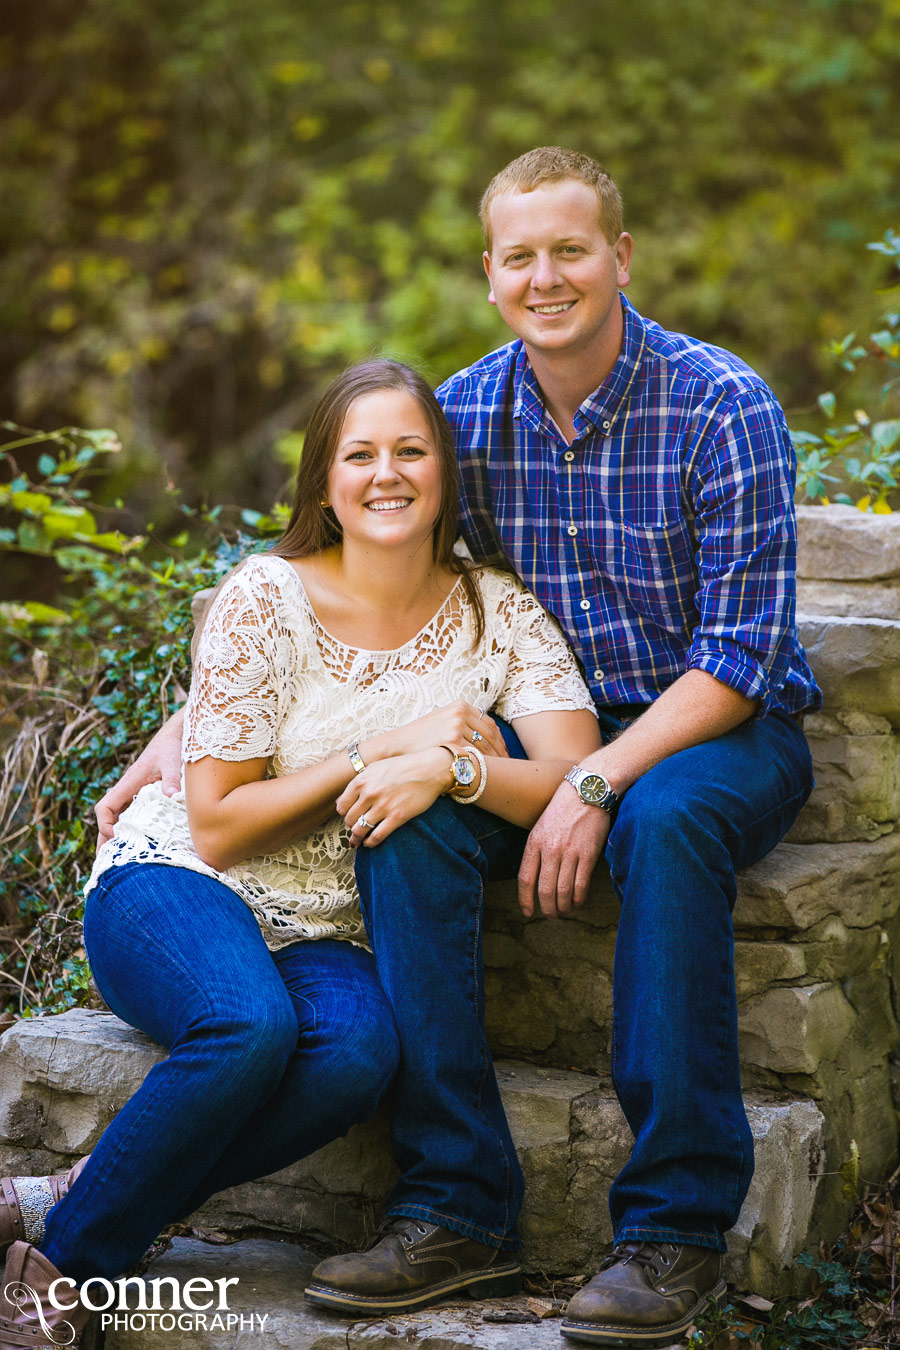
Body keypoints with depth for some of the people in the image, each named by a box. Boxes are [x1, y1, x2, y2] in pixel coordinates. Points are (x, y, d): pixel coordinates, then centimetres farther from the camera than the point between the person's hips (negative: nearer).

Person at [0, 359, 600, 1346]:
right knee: (253, 1026, -37)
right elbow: (219, 825, -9)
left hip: (327, 937, 3)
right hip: (175, 888, -3)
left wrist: (448, 766, -27)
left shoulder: (495, 611, 2)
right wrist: (379, 751, -16)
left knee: (361, 1050, -33)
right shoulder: (267, 600, -8)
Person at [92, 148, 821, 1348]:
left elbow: (740, 655, -16)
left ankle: (677, 1230, -30)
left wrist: (595, 787, -28)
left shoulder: (722, 408, -13)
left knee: (664, 821, -39)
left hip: (725, 731, -4)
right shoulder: (465, 413, 0)